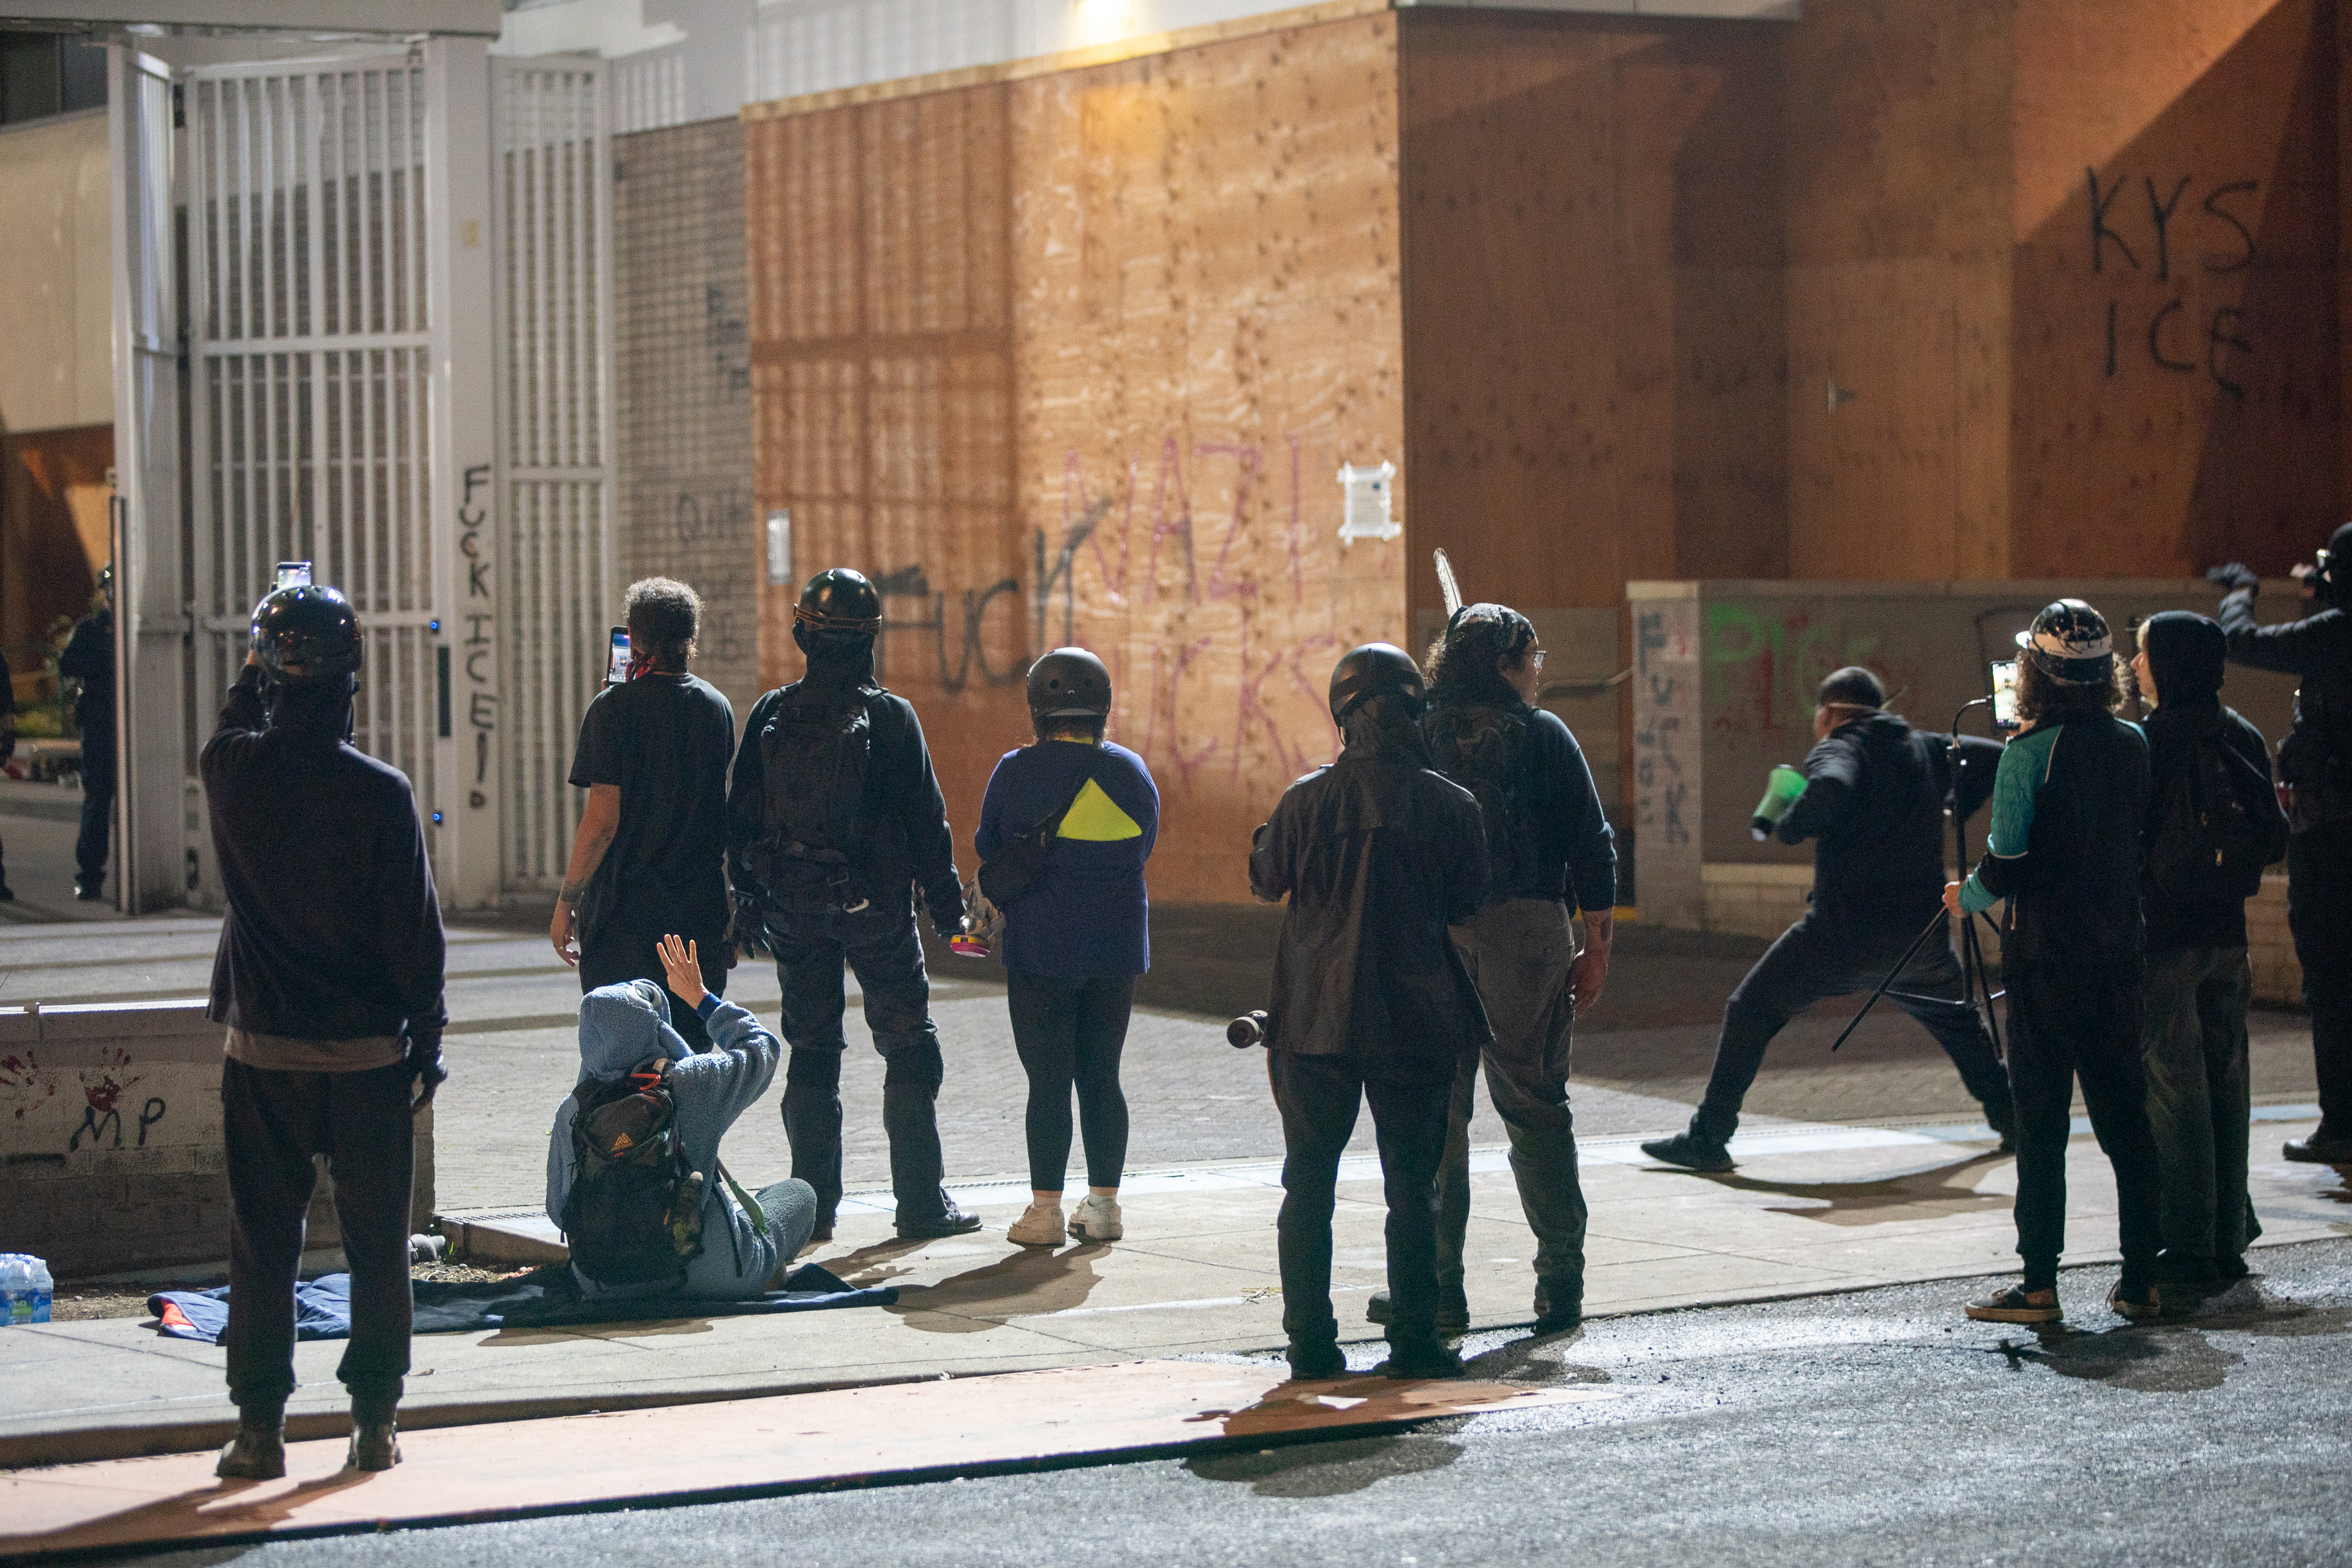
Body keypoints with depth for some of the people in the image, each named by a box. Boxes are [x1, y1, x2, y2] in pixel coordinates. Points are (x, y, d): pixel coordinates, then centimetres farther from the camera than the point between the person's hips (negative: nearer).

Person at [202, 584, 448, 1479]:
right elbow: (416, 934, -8)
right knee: (377, 1242, 9)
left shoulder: (230, 770, -7)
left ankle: (260, 1427, 8)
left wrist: (262, 659, 25)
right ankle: (374, 1420, 11)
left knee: (262, 1241, 8)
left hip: (262, 1053, 2)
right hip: (368, 1053, -1)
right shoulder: (380, 794, -13)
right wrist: (426, 1044, 1)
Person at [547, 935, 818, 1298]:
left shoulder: (572, 1111, -10)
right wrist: (700, 996, 15)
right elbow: (762, 1046, 3)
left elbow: (558, 1211, 0)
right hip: (705, 1277, -4)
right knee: (798, 1192, 24)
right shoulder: (695, 1082, -18)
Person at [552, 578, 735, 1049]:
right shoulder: (716, 707, 6)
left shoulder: (615, 709, -10)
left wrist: (567, 900, -7)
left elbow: (602, 820, -15)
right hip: (701, 912, 5)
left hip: (626, 909, -5)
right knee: (691, 1052, 10)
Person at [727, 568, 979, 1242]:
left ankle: (814, 1203, 9)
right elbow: (925, 819, -7)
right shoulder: (890, 717, -9)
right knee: (910, 1047, 5)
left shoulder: (770, 715, 0)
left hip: (792, 907, 3)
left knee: (811, 1048, 11)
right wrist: (947, 906, 1)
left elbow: (741, 816, 5)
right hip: (875, 904, -3)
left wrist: (749, 903, 13)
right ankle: (921, 1202, 4)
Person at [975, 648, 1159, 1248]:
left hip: (1041, 951, -3)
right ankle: (1103, 1205, 13)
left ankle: (1045, 1211, 1)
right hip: (1117, 948, 3)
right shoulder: (1132, 772, 1)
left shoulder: (1016, 772, -9)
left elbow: (989, 853, 2)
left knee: (1048, 1081, 0)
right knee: (1101, 1076, 11)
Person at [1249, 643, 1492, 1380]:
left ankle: (1310, 1341, 8)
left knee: (1309, 1182, 9)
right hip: (1416, 1017, 0)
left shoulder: (1308, 799, -7)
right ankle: (1413, 1340, 7)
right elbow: (1467, 902, 5)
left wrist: (1262, 840, 26)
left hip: (1317, 1015, 0)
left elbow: (1266, 881, 8)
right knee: (1412, 1184, 8)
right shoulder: (1451, 805, -7)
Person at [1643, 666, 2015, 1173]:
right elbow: (1995, 758, 16)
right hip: (1921, 934, 6)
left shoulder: (1838, 748, -6)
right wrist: (1955, 808, 21)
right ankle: (2009, 1118, 33)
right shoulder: (1924, 748, 12)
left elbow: (1830, 788, -29)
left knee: (1750, 1012, 3)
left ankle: (1708, 1136, -2)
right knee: (1957, 1018, 31)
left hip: (1844, 935, -6)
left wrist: (1788, 827, -13)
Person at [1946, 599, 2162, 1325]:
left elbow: (2006, 864, -14)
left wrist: (1967, 896, 4)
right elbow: (2144, 840, 13)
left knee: (2041, 1121, -1)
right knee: (2123, 1113, 11)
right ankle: (2142, 1277, 13)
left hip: (2044, 956, -5)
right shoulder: (2133, 744, 4)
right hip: (2118, 952, 5)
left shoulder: (2030, 751, -12)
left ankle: (2039, 1284, -1)